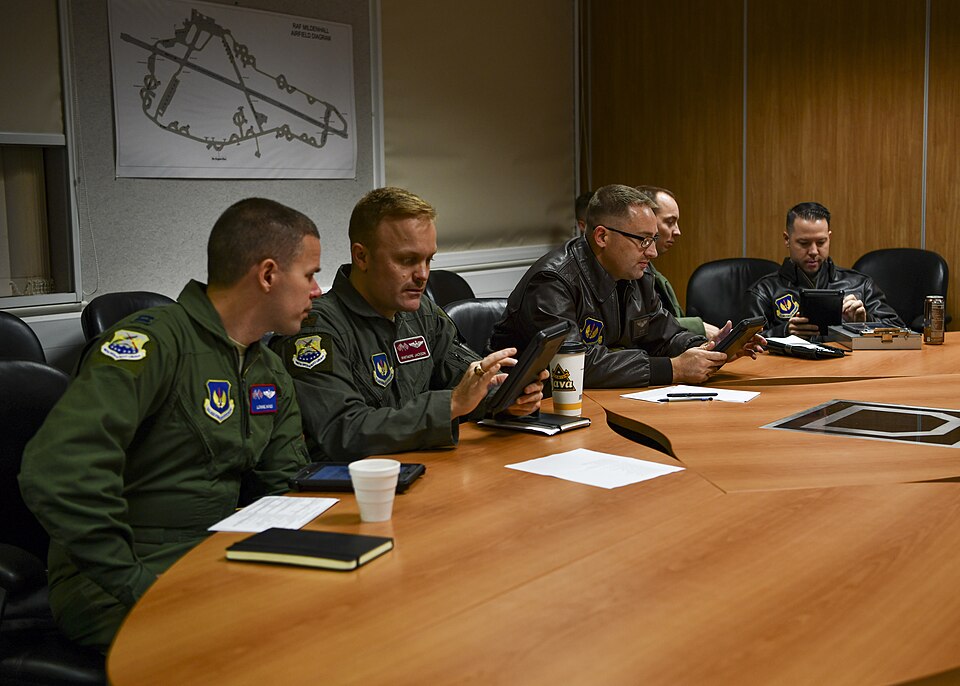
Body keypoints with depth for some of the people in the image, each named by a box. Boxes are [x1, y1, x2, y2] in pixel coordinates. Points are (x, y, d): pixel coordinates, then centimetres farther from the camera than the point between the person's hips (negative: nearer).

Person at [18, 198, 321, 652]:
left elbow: (286, 485, 16)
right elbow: (57, 473, -27)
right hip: (112, 591, -8)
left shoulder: (270, 373, 14)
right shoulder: (155, 342, -16)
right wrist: (135, 582, -25)